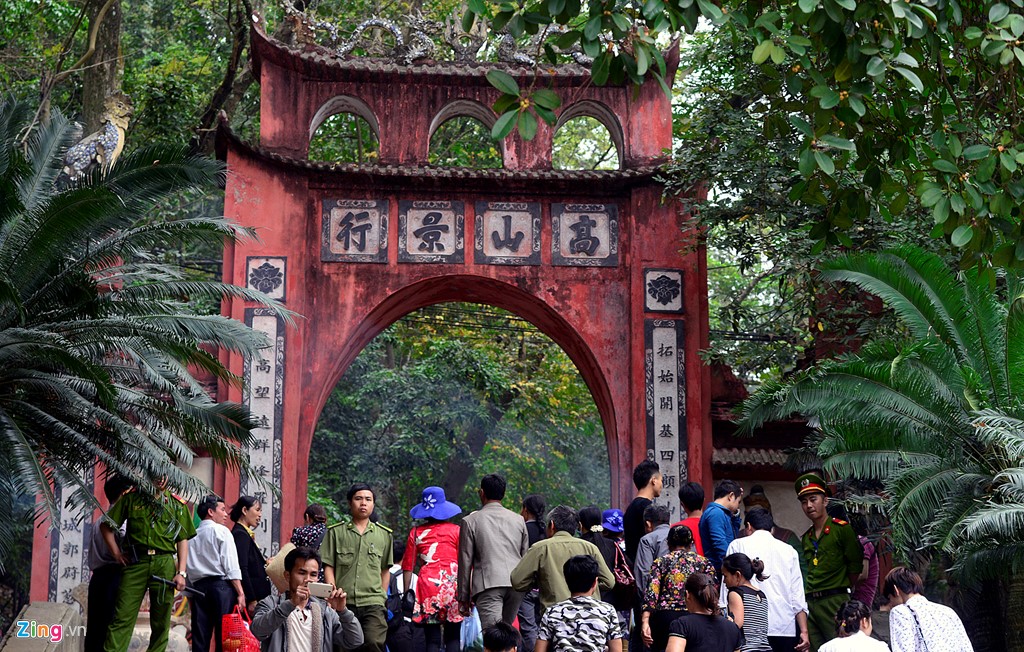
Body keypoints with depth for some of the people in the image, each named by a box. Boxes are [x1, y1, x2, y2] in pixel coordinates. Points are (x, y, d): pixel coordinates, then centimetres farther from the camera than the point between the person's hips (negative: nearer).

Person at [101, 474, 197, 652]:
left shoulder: (178, 504, 12)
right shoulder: (131, 497, 9)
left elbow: (183, 540, 9)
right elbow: (106, 525, 13)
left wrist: (181, 573, 0)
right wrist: (116, 554, 3)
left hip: (164, 564, 2)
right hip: (135, 563, -2)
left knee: (161, 622, 3)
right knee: (122, 618, -9)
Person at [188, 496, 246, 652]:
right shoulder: (221, 531, 0)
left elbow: (187, 568, 13)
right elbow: (231, 566, -8)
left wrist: (190, 596, 18)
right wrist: (240, 593, -9)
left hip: (198, 586, 5)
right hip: (221, 586, -5)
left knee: (200, 639, 4)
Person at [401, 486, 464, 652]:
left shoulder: (416, 533, 8)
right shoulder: (456, 530, 4)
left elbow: (408, 566, 5)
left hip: (427, 587, 1)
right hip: (453, 587, -1)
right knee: (453, 637, 5)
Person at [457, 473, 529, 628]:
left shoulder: (471, 521, 3)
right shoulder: (518, 520, 14)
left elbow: (465, 561, 4)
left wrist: (463, 597, 10)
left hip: (488, 583, -4)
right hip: (516, 585, 5)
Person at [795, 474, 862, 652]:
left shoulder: (841, 529, -2)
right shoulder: (806, 537, 17)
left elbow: (855, 566, -1)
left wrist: (842, 590, 6)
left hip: (835, 602, -6)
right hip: (810, 603, 6)